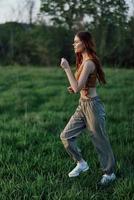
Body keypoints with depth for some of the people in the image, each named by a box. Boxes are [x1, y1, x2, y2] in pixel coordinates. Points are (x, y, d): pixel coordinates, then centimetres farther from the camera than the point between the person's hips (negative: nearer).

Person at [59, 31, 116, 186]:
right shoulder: (84, 60, 10)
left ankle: (109, 173, 23)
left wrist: (67, 68, -22)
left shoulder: (89, 63, -20)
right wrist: (74, 88, 5)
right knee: (66, 136, 8)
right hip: (83, 104, 9)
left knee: (100, 141, 5)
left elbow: (77, 87, -26)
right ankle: (81, 163, 24)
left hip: (92, 105, -9)